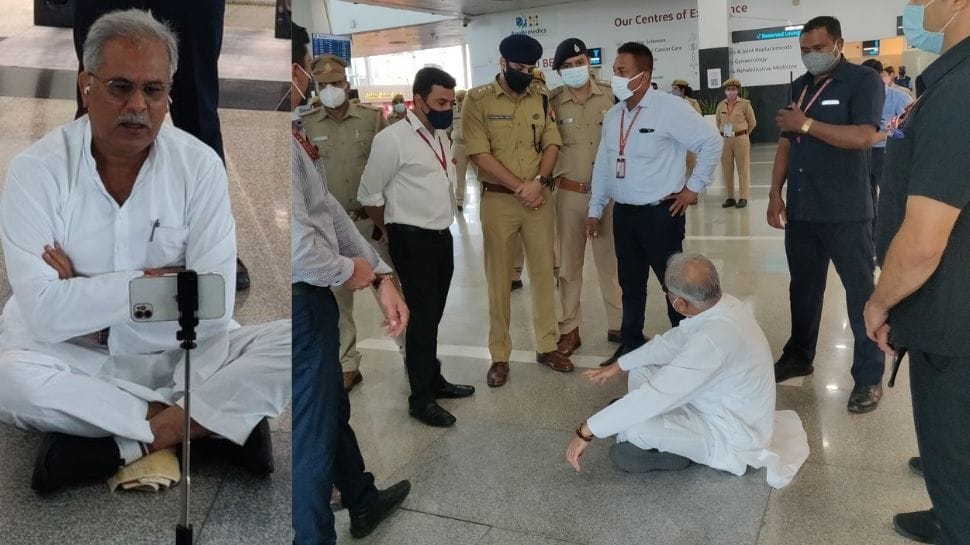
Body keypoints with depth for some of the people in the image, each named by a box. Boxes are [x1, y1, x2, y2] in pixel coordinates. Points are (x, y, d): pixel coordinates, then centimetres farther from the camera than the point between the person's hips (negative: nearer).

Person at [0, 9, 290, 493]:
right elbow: (45, 314, -18)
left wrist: (85, 301, -14)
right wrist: (154, 280, -15)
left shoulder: (199, 165, -8)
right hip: (74, 361, 0)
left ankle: (123, 442, -20)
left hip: (181, 354, 1)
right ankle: (219, 418, -19)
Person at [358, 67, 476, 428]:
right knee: (422, 316, -2)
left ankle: (433, 379, 32)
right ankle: (421, 399, 11)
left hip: (442, 237, 7)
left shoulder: (441, 136, 9)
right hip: (413, 241, -7)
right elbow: (369, 194, -9)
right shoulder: (392, 139, -14)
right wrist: (393, 231, 4)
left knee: (433, 314, 17)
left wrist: (442, 223, 16)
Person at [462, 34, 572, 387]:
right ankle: (499, 356, 15)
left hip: (540, 197, 4)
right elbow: (480, 154, -12)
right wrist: (519, 187, -14)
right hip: (498, 199, -3)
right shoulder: (478, 99, -6)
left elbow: (552, 143, 5)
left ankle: (546, 346, 24)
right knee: (499, 279, 5)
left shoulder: (541, 96, 6)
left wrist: (539, 181, -12)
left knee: (544, 272, 10)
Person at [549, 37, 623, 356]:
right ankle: (570, 330, 19)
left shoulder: (609, 95, 1)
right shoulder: (553, 102, -3)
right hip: (570, 193, -1)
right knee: (570, 263, 8)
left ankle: (618, 324, 24)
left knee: (611, 260, 11)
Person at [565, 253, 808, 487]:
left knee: (635, 426, -26)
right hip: (723, 408, 9)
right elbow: (671, 342, 8)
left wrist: (587, 431, -28)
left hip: (731, 439, -9)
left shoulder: (714, 339, -37)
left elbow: (654, 397, -36)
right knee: (640, 371, 6)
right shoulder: (721, 305, -10)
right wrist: (617, 366, 12)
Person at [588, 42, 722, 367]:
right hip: (623, 213, 6)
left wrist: (695, 186, -9)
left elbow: (711, 142, -12)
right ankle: (630, 344, 29)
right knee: (630, 283, 16)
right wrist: (595, 209, 13)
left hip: (660, 213, -6)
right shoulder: (613, 116, 9)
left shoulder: (669, 109, -13)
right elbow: (603, 163, 13)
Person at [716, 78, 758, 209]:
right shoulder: (721, 105, 6)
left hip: (741, 139, -4)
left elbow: (752, 122, 5)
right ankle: (730, 197, 13)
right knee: (727, 170, 5)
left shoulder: (745, 104, -5)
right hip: (725, 140, 4)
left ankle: (743, 197, 4)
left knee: (743, 169, 0)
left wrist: (741, 133, 11)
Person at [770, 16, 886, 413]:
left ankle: (869, 376, 11)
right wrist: (775, 194, 5)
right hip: (801, 210, 6)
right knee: (803, 288, 15)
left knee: (860, 292, 3)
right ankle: (799, 356, 30)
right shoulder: (799, 86, 12)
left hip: (846, 213, -6)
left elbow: (863, 137, -21)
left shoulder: (863, 81, -7)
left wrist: (806, 124, -18)